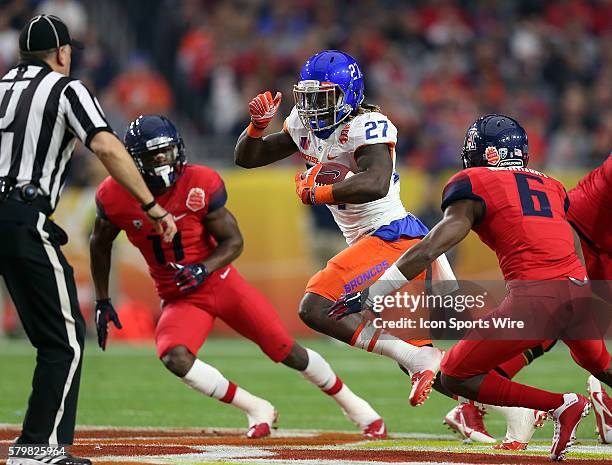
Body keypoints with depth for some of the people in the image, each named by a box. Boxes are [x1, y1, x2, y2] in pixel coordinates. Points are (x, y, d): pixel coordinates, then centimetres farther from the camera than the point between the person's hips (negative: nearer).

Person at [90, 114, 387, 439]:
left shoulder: (200, 185, -16)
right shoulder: (116, 197, -12)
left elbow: (233, 241, -7)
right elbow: (100, 244, 7)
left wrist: (203, 269, -25)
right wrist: (102, 301, 7)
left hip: (222, 282, -1)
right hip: (179, 299, 1)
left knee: (287, 352, -2)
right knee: (174, 358, -29)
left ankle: (352, 405, 23)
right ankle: (257, 411, -11)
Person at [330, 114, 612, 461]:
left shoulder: (474, 185, 6)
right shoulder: (551, 186, 23)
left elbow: (428, 251, -2)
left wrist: (368, 297, -1)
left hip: (534, 296, -7)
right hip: (580, 292, 7)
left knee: (456, 377, 5)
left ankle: (562, 406, -1)